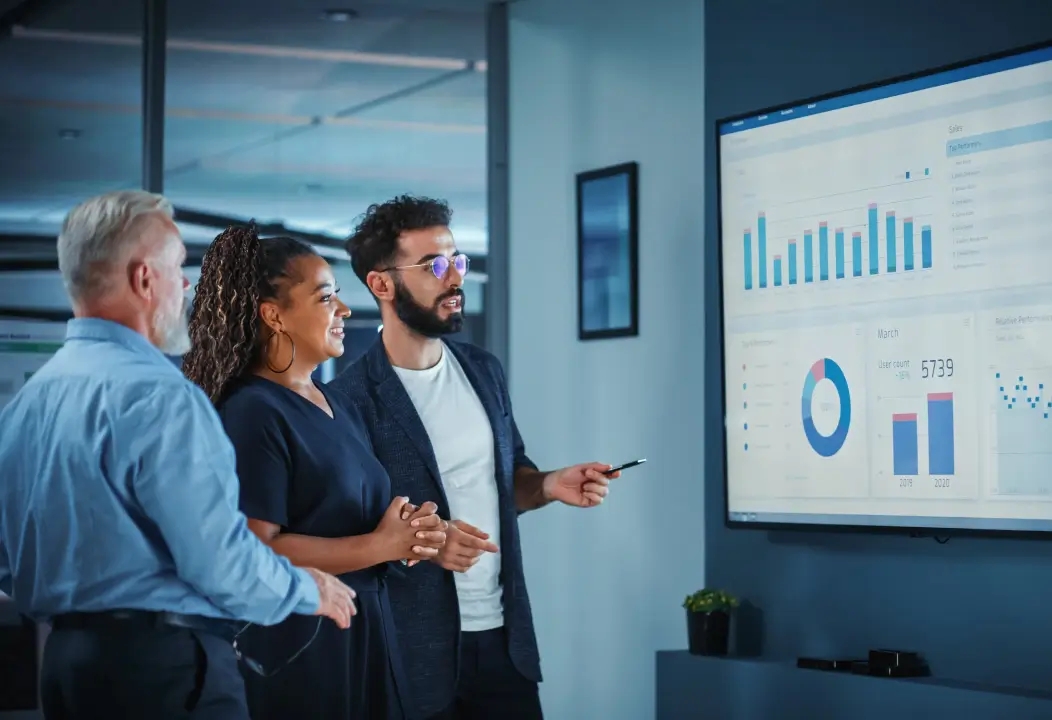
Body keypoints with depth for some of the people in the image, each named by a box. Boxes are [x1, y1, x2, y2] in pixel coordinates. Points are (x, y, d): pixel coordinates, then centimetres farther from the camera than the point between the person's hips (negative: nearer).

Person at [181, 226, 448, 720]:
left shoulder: (342, 412, 12)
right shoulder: (252, 413, -15)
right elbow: (257, 550, -22)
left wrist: (413, 534, 1)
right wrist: (382, 545, -17)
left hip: (364, 636, 8)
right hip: (292, 648, -8)